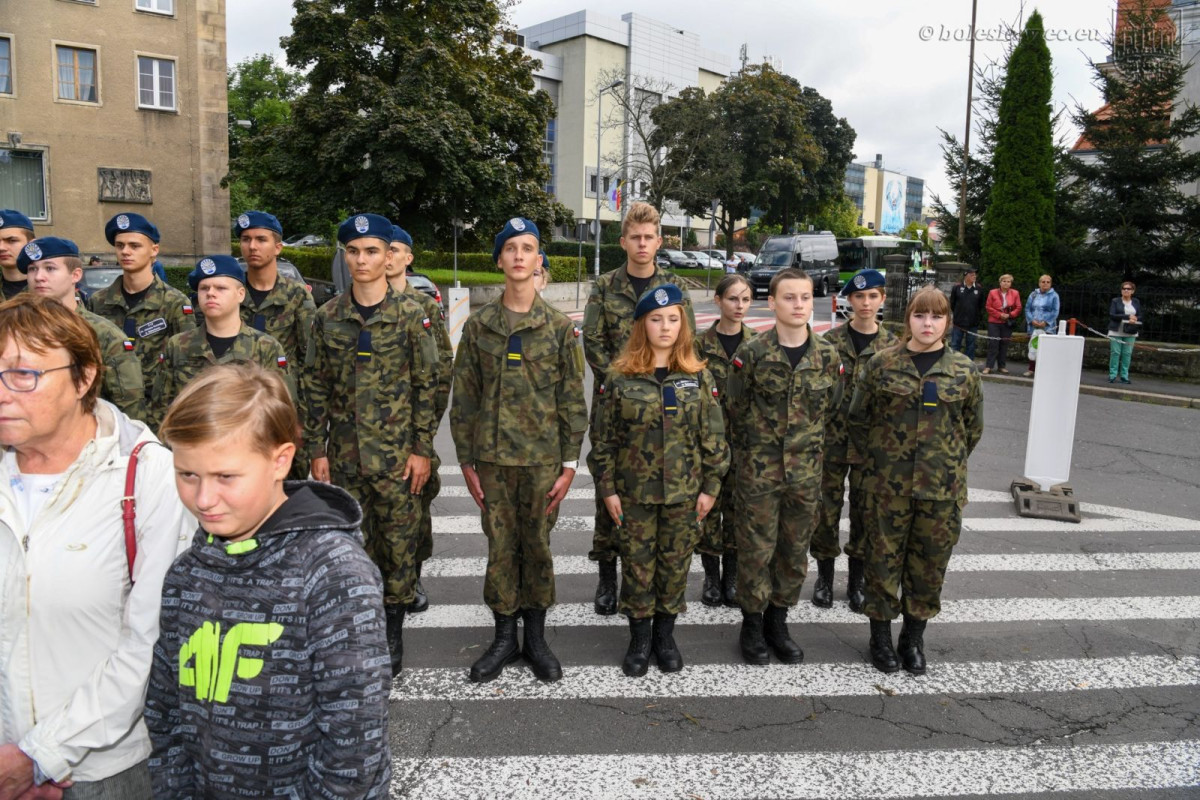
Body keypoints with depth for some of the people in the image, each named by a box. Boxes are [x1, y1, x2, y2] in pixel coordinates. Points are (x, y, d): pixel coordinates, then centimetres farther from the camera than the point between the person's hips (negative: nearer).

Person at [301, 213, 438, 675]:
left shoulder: (412, 315, -4)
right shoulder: (327, 318, 4)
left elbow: (427, 386, -4)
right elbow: (314, 387, 7)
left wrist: (422, 449, -7)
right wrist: (316, 450, 3)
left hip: (397, 454, -2)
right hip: (344, 455, 3)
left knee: (398, 541, 6)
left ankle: (393, 630, 23)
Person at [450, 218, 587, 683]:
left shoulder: (560, 327, 0)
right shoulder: (479, 326, 3)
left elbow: (573, 399, 0)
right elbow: (464, 398, 5)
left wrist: (570, 464, -3)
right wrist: (466, 460, 1)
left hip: (543, 457, -1)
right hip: (493, 457, 1)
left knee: (538, 546, 9)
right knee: (500, 547, 8)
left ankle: (536, 639, 25)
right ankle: (504, 638, 25)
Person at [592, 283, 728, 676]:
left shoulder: (699, 376, -1)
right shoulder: (620, 376, -4)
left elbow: (714, 436, 1)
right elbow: (606, 438, -1)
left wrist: (710, 487, -1)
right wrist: (607, 488, -3)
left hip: (684, 492, 1)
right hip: (634, 492, -1)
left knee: (675, 564, 11)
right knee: (637, 565, 8)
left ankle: (665, 635, 31)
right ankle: (639, 638, 27)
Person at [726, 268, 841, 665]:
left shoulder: (828, 356, 0)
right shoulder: (751, 353, -9)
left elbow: (829, 410, 11)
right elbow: (736, 411, 0)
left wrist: (809, 450, 12)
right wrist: (753, 454, 5)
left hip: (806, 472, 3)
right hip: (759, 472, -3)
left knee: (795, 552, 13)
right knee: (756, 550, 5)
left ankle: (777, 621, 32)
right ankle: (752, 625, 24)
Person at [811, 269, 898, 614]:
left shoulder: (892, 345, 2)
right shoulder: (831, 340, -2)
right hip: (833, 438, -1)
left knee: (866, 509, 9)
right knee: (828, 506, 5)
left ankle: (857, 580, 25)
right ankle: (824, 577, 23)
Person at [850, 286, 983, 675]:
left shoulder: (964, 370, 1)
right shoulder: (883, 363, -2)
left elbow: (973, 428, 10)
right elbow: (860, 416, 5)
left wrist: (947, 461, 10)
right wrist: (885, 455, 8)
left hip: (943, 485, 1)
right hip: (889, 483, -1)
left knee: (930, 560, 11)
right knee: (884, 556, 7)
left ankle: (914, 635, 29)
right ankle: (880, 634, 24)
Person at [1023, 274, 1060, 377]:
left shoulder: (1054, 296, 1)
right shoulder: (1033, 294, 10)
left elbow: (1055, 311, -4)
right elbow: (1027, 309, 8)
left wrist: (1045, 322, -14)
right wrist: (1032, 320, -7)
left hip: (1047, 327, -3)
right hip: (1034, 326, 3)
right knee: (1032, 347, 6)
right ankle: (1031, 369, 14)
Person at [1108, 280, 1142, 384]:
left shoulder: (1136, 302, 11)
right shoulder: (1115, 301, 2)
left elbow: (1140, 317, 9)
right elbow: (1112, 315, -9)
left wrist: (1134, 319, -15)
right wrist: (1128, 317, -17)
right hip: (1116, 332, -2)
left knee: (1127, 354, 0)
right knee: (1115, 353, -5)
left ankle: (1124, 376, 5)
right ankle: (1112, 375, 0)